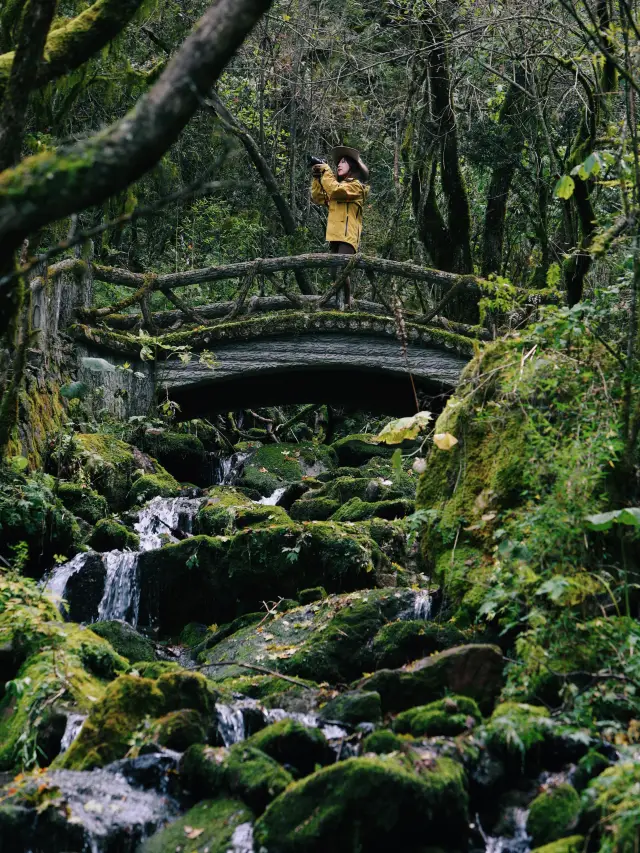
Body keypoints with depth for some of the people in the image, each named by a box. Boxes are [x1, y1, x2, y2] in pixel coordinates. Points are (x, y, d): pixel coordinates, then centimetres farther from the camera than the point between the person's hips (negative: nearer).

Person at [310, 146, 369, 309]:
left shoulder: (356, 185, -1)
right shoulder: (339, 185, 25)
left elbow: (335, 190, -18)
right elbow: (318, 197, 20)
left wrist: (326, 171, -5)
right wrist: (317, 177, 8)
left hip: (348, 236, -9)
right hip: (335, 235, 9)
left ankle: (344, 303, -25)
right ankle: (340, 303, 16)